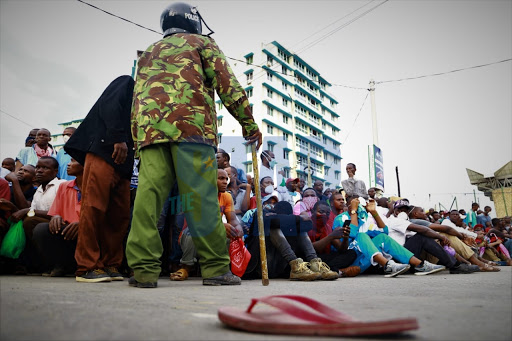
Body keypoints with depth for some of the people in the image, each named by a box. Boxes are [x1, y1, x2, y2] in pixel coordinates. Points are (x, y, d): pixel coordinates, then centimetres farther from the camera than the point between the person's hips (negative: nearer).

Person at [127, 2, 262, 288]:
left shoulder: (149, 53, 34)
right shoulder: (201, 43, 20)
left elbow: (136, 99, 26)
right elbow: (227, 84, 7)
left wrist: (138, 140, 23)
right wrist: (249, 123, 7)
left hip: (149, 129, 5)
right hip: (191, 125, -4)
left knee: (148, 196, -4)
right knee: (201, 197, -8)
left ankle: (144, 270, -8)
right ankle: (216, 267, -7)